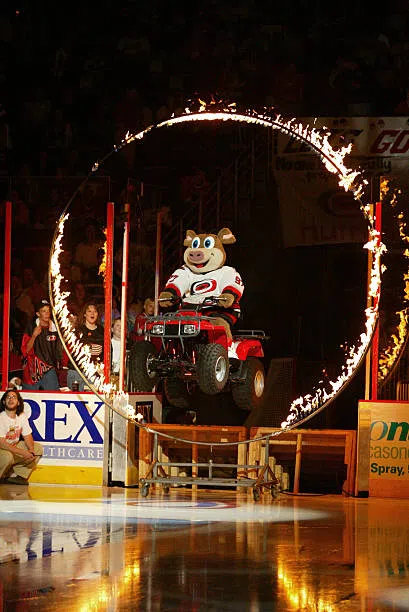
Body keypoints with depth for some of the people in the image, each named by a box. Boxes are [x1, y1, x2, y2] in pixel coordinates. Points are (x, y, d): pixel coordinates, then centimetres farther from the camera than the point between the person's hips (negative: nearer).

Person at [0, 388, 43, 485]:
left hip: (15, 446, 8)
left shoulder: (22, 416, 1)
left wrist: (31, 450, -16)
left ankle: (15, 475, -5)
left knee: (38, 448, -1)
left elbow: (27, 436, 7)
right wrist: (23, 453, -32)